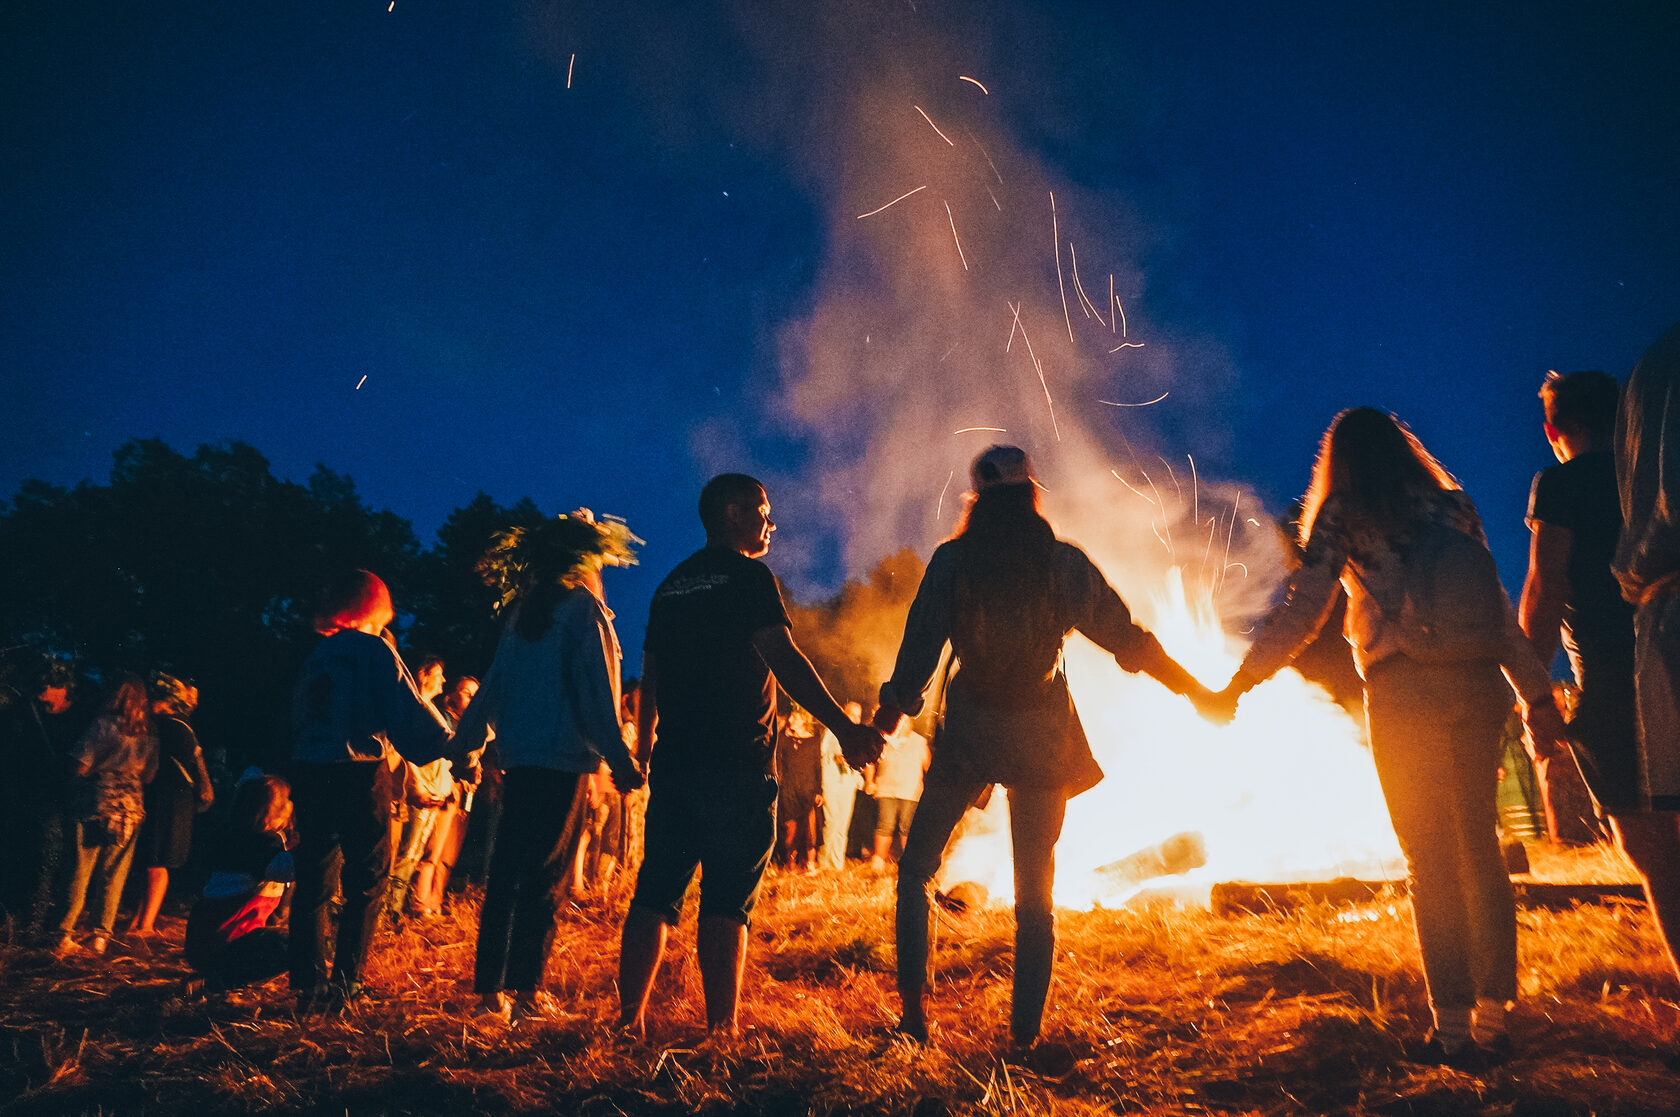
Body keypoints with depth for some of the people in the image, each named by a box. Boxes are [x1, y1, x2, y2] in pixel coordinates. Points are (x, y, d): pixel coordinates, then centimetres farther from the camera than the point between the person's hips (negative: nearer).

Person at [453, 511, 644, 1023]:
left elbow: (494, 682, 17)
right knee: (546, 875, -1)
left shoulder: (523, 610, 14)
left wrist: (469, 740, 24)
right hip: (565, 757, -7)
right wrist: (620, 759, -13)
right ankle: (526, 990, 2)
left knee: (507, 870, 10)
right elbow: (597, 691, -13)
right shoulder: (583, 607, -7)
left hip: (518, 755, 7)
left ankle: (489, 987, 16)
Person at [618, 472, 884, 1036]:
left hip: (674, 762, 7)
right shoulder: (748, 575, -4)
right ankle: (721, 1030, -1)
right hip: (737, 766, -6)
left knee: (655, 894, 8)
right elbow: (783, 657, -17)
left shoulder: (671, 584, 17)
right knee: (726, 902, -3)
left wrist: (647, 751, 26)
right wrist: (843, 726, -20)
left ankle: (629, 1020, 10)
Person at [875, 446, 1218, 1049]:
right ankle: (1025, 1033, 12)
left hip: (968, 734, -1)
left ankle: (914, 1010, 10)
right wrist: (1195, 691, 15)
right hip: (1042, 738, 1)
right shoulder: (1066, 563, -2)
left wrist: (887, 718, 7)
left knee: (916, 868, 15)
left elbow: (919, 648, -4)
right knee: (1035, 891, 11)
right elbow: (1126, 637, 3)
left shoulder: (952, 559, -4)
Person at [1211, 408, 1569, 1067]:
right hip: (1477, 684, 4)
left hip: (1405, 690, -4)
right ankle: (1493, 1018, 16)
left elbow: (1301, 611, -5)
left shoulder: (1343, 516, 3)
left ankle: (1454, 1027, 5)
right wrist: (1538, 697, 16)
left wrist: (1238, 683, -2)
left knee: (1433, 861, 2)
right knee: (1480, 851, 11)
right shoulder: (1450, 506, 17)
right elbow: (1500, 611, 14)